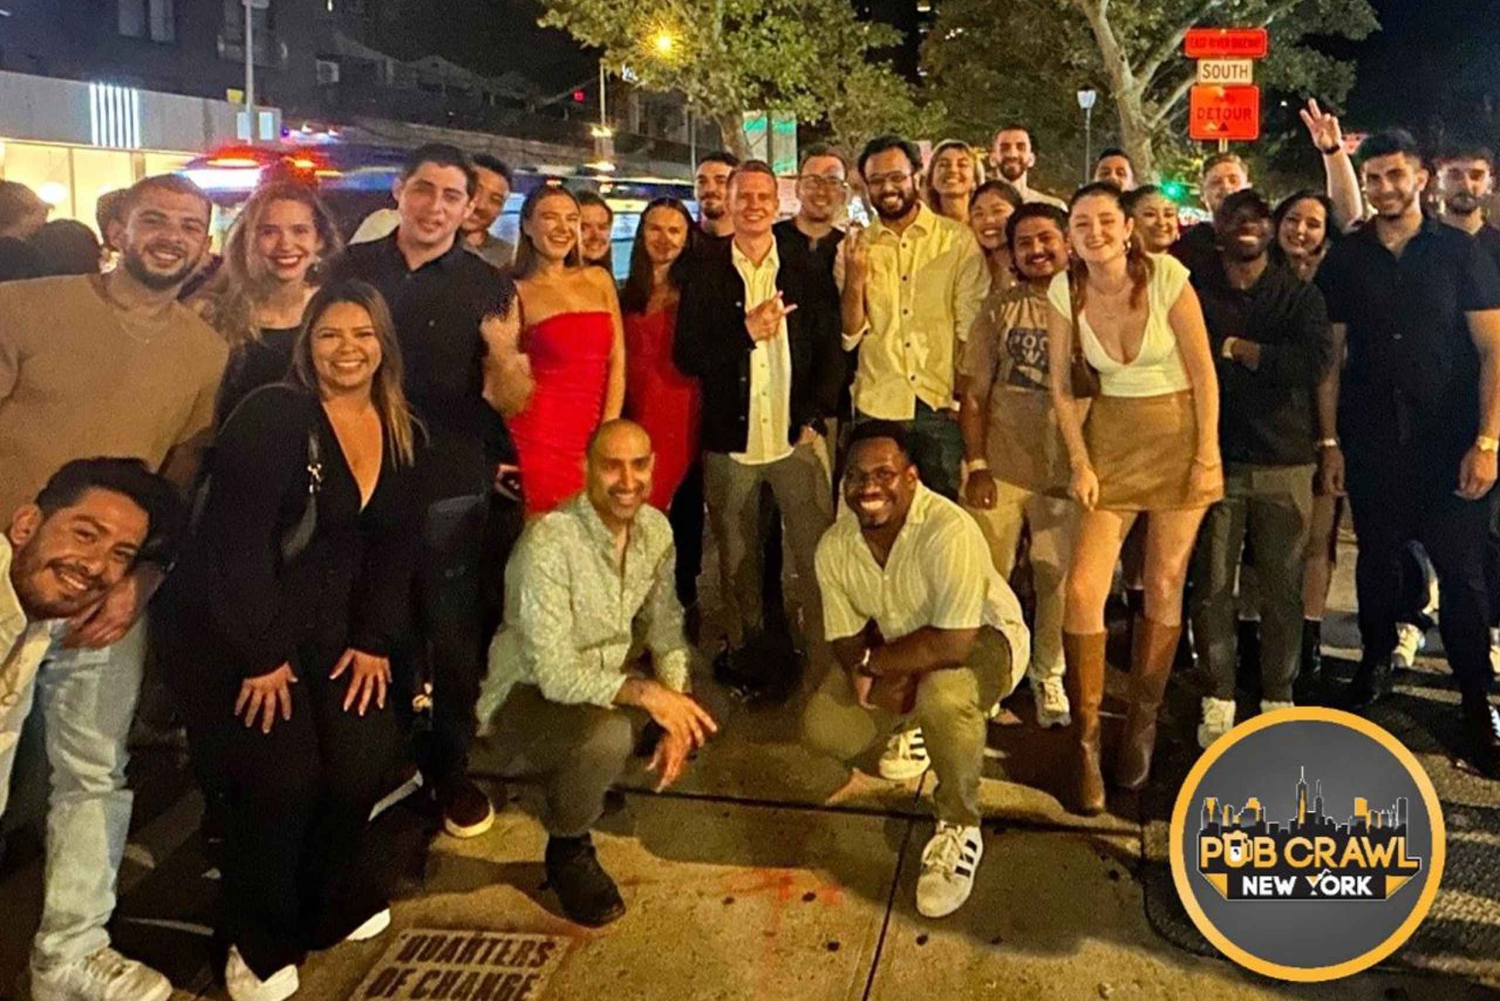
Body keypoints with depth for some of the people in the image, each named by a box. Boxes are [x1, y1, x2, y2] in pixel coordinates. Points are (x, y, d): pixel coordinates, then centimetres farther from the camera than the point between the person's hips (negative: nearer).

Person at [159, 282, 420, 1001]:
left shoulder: (399, 434, 5)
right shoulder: (273, 416, -16)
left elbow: (396, 545, 6)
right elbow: (238, 538, -21)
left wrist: (375, 640, -3)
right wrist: (262, 654, -21)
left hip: (328, 626, 6)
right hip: (229, 626, -5)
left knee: (366, 757, -8)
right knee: (280, 776, -13)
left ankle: (337, 901, 21)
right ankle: (259, 942, 13)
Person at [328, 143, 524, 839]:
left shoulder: (487, 287, -2)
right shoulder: (351, 269, 2)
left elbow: (512, 403, -6)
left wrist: (505, 359, -29)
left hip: (451, 488, -2)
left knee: (452, 637, 7)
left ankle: (451, 768, 27)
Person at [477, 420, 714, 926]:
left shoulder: (655, 528, -7)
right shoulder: (548, 540, -29)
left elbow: (664, 627, 0)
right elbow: (555, 674, -30)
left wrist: (675, 716, -14)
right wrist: (645, 693, -36)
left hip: (606, 671, 8)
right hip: (528, 693, -8)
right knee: (608, 733, -36)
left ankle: (591, 774, 16)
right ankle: (567, 850, -5)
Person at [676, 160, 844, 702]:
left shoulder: (807, 269, 5)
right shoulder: (704, 272, 3)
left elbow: (831, 349, 6)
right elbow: (686, 355, -2)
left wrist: (814, 417, -5)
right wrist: (746, 331, -15)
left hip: (797, 436, 0)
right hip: (729, 439, 1)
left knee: (818, 557, -3)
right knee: (737, 561, 11)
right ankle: (745, 655, 27)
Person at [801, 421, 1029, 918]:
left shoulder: (948, 530, -33)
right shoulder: (834, 547, -13)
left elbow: (953, 644, -37)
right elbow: (847, 639, -4)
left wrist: (871, 663, -26)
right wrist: (881, 680, -25)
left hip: (982, 638, -6)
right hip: (896, 647, 6)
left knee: (943, 694, -39)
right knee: (823, 731, -10)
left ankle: (959, 828, -12)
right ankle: (912, 723, 25)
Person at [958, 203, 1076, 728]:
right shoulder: (998, 307, 2)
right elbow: (973, 392, 2)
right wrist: (976, 462, -5)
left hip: (1066, 470, 0)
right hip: (999, 468, 0)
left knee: (1058, 580, 8)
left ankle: (1048, 675, 27)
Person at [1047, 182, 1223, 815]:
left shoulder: (1167, 278, -13)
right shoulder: (1065, 290, -6)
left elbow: (1203, 371, -9)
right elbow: (1061, 385, 1)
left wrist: (1207, 454, -10)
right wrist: (1080, 462, -4)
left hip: (1178, 433, -1)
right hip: (1110, 435, 2)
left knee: (1164, 586, 5)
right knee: (1083, 590, -10)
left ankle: (1142, 725, 23)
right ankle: (1086, 741, 3)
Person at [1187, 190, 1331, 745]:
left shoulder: (1301, 296, 8)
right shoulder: (1195, 294, 7)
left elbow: (1313, 365, -8)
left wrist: (1235, 348, -7)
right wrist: (1271, 361, -4)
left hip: (1284, 461, 1)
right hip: (1214, 459, -1)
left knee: (1282, 588, 4)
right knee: (1211, 586, 0)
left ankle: (1278, 698, 16)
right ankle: (1218, 699, 11)